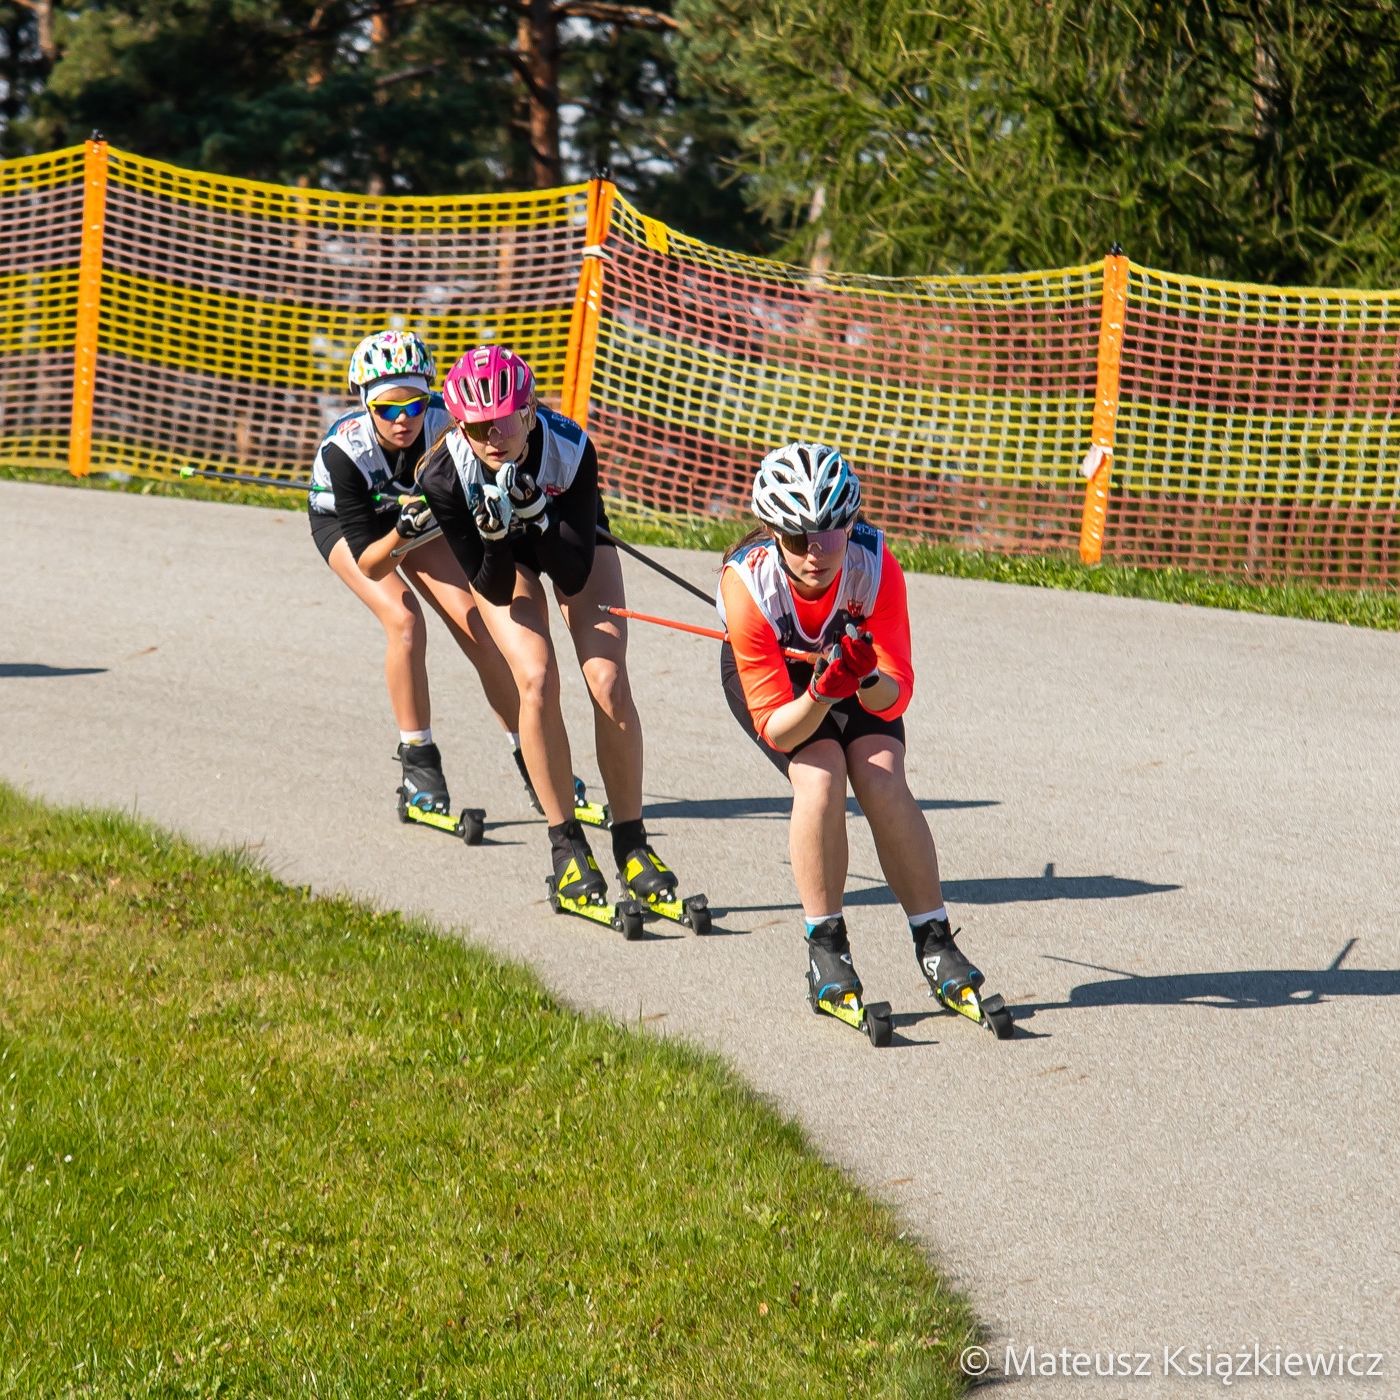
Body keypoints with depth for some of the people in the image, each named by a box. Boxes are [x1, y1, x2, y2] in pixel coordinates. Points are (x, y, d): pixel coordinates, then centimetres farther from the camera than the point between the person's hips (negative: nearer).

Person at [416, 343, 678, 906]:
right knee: (537, 680, -21)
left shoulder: (570, 447, -36)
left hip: (572, 538, 0)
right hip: (500, 558, 0)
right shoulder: (444, 477, -33)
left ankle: (631, 842, -3)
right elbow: (496, 590, -25)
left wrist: (535, 512, -47)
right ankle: (566, 844, -8)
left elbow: (574, 576, -32)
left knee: (608, 680, -16)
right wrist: (495, 536, -44)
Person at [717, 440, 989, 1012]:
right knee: (820, 777, -26)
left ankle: (935, 943, -8)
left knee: (882, 780, -21)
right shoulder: (747, 583, -38)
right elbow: (776, 729, -32)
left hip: (853, 658, 2)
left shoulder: (875, 565, -34)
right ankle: (825, 948, -13)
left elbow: (894, 698, -27)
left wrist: (868, 679, -49)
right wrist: (823, 691, -50)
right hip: (766, 670, -1)